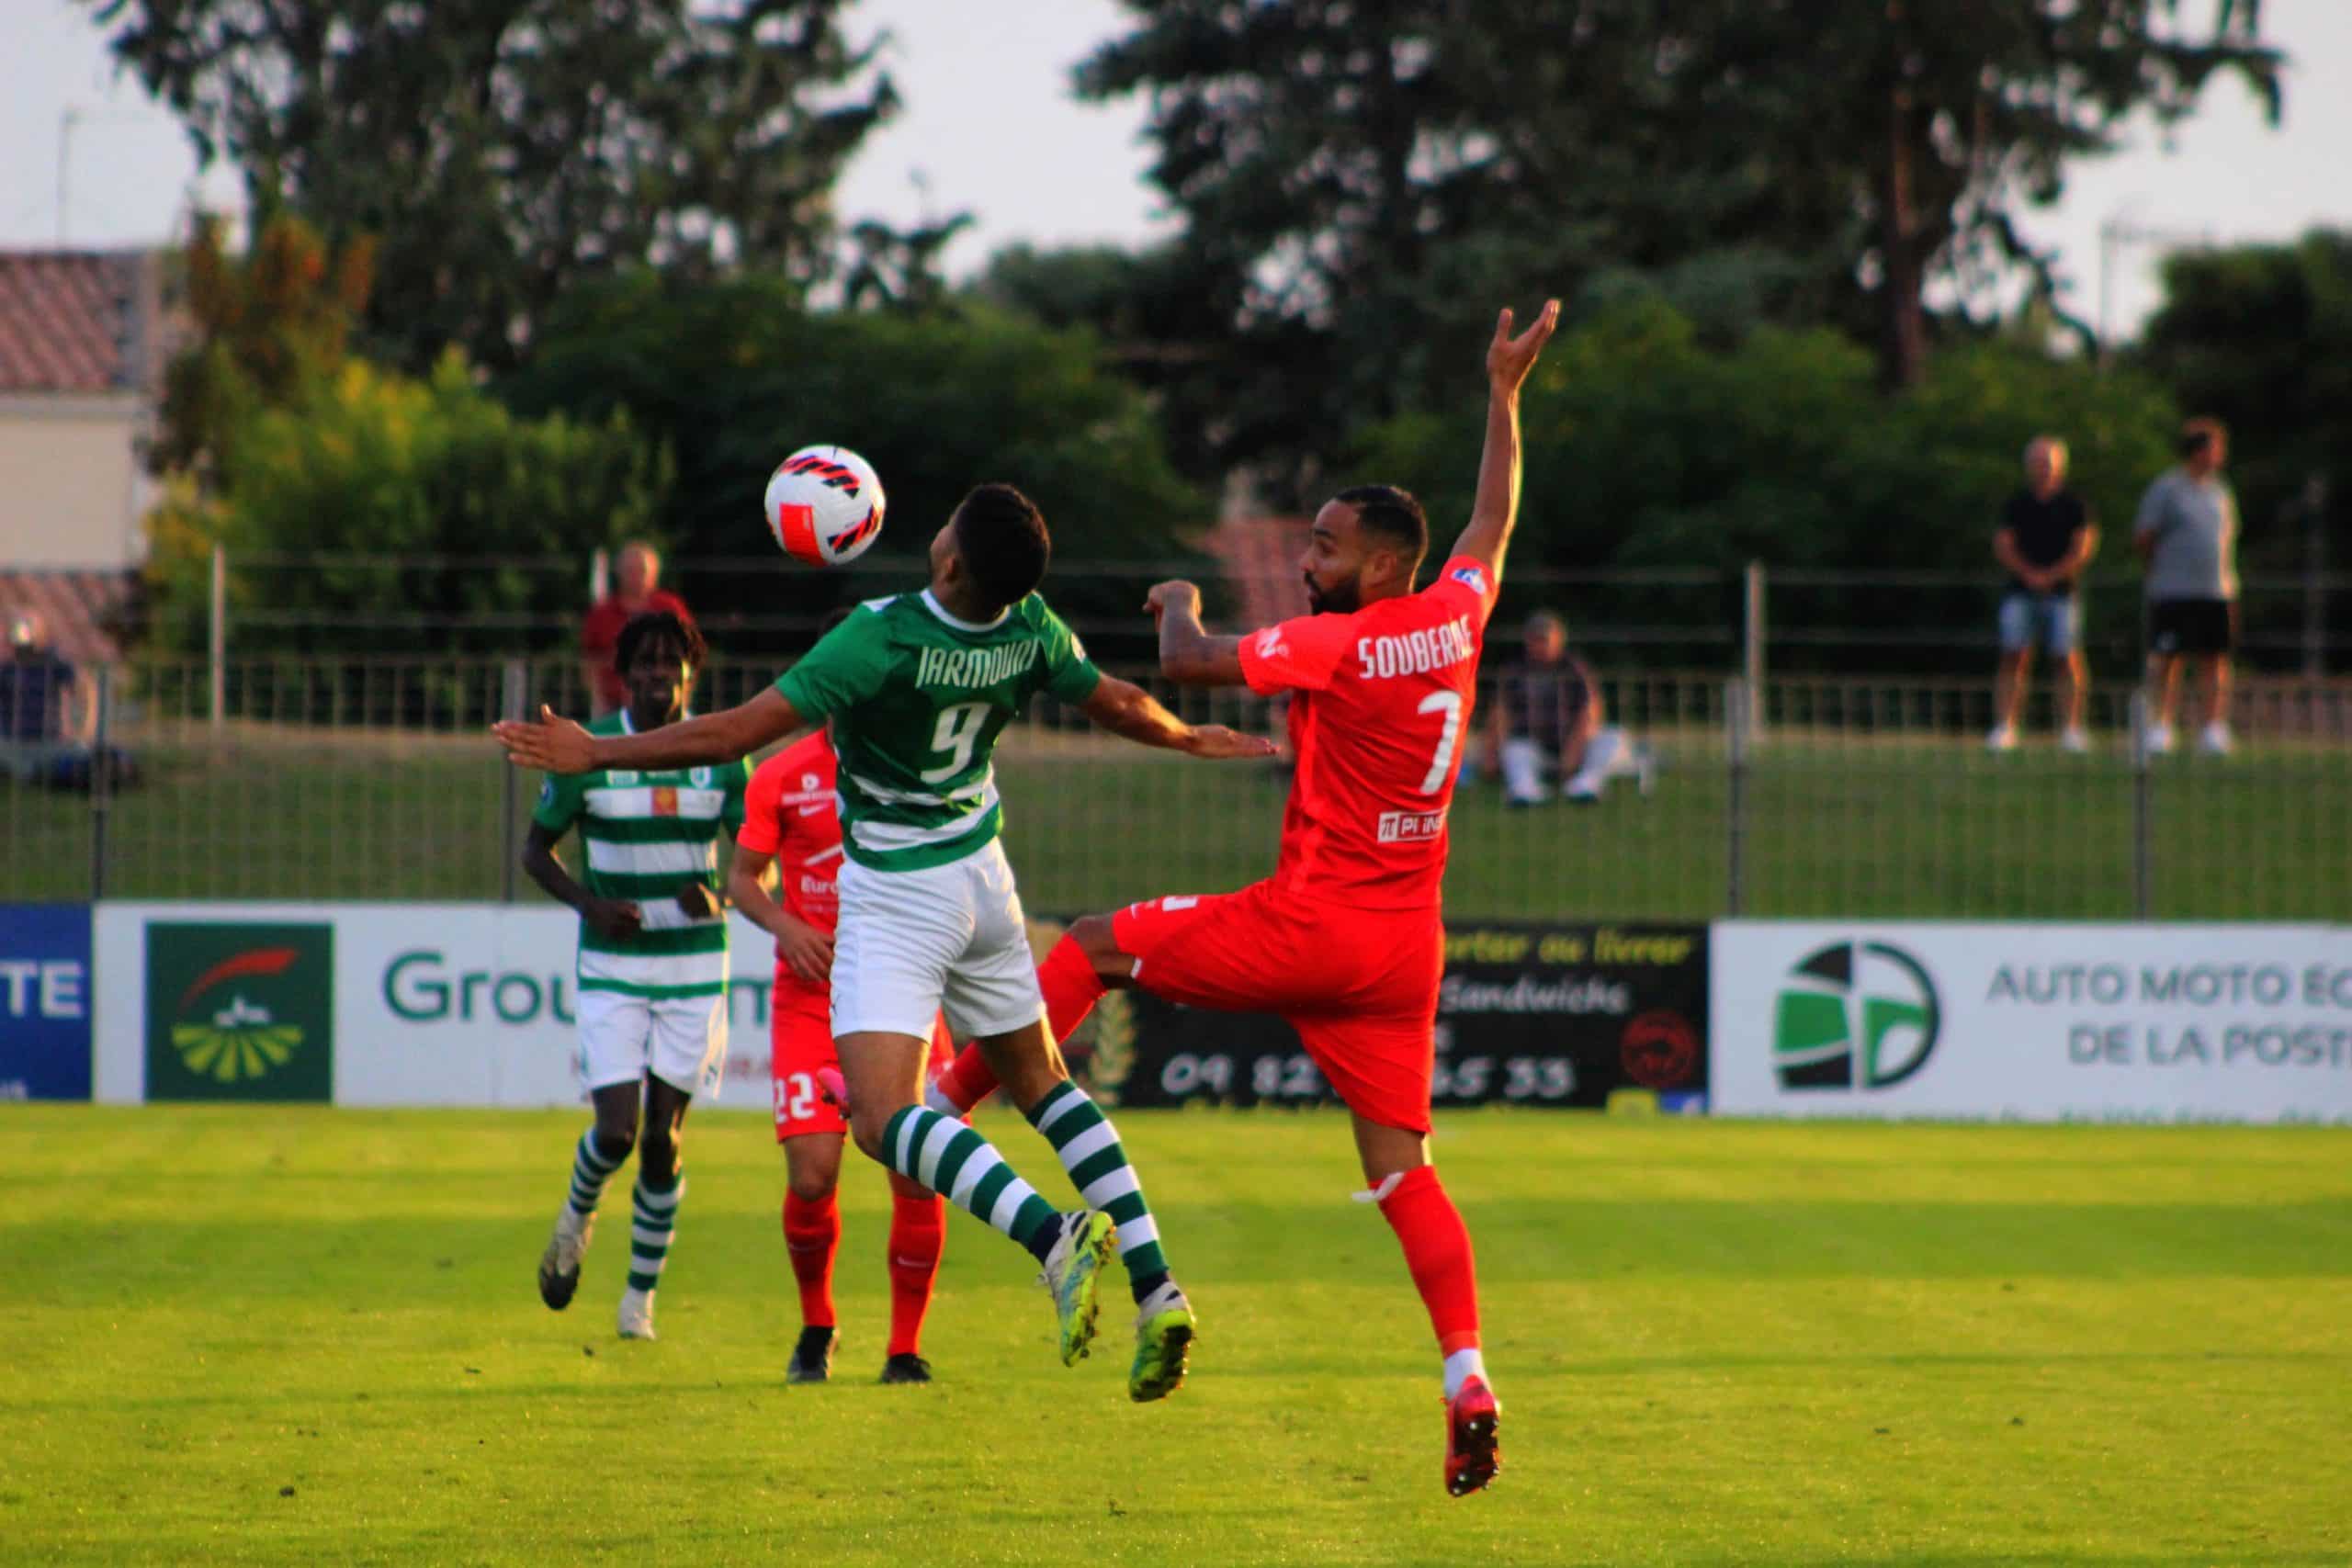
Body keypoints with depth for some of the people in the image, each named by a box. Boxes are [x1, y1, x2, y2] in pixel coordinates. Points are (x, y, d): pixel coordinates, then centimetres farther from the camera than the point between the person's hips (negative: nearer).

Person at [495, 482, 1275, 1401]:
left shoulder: (881, 638, -26)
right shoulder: (1031, 631, -9)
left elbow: (738, 732, -24)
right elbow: (1118, 706, 9)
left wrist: (595, 755, -14)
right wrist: (1190, 740, 32)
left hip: (895, 902, -7)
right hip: (981, 878, 7)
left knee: (882, 1117, -13)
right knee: (1041, 1082, 18)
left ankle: (1054, 1234, -35)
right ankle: (1155, 1289, 7)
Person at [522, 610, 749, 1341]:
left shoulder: (722, 755, -1)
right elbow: (537, 849, 4)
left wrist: (720, 899, -17)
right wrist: (589, 903, -14)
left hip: (695, 963, 1)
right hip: (612, 968, -1)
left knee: (663, 1136, -1)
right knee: (617, 1130, -10)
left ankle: (641, 1295, 14)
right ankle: (576, 1218, 25)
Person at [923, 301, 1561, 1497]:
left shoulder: (1342, 644, -14)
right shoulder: (1454, 620, 6)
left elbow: (1191, 663, -15)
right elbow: (1494, 522, 26)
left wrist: (1180, 607, 8)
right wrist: (1505, 397, 37)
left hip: (1310, 926, -7)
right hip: (1405, 948, 7)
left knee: (1093, 947, 10)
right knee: (1403, 1168, 4)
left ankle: (945, 1101, 15)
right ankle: (1466, 1377, -11)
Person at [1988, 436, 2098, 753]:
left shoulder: (2073, 505, 4)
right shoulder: (2017, 504, 10)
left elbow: (2084, 549, -1)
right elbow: (2002, 545, 5)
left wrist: (2050, 576, -9)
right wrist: (2029, 574, -8)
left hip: (2062, 591, -2)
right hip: (2021, 593, 2)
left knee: (2068, 659, -5)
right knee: (2013, 658, -7)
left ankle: (2072, 728, -1)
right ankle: (2004, 726, -9)